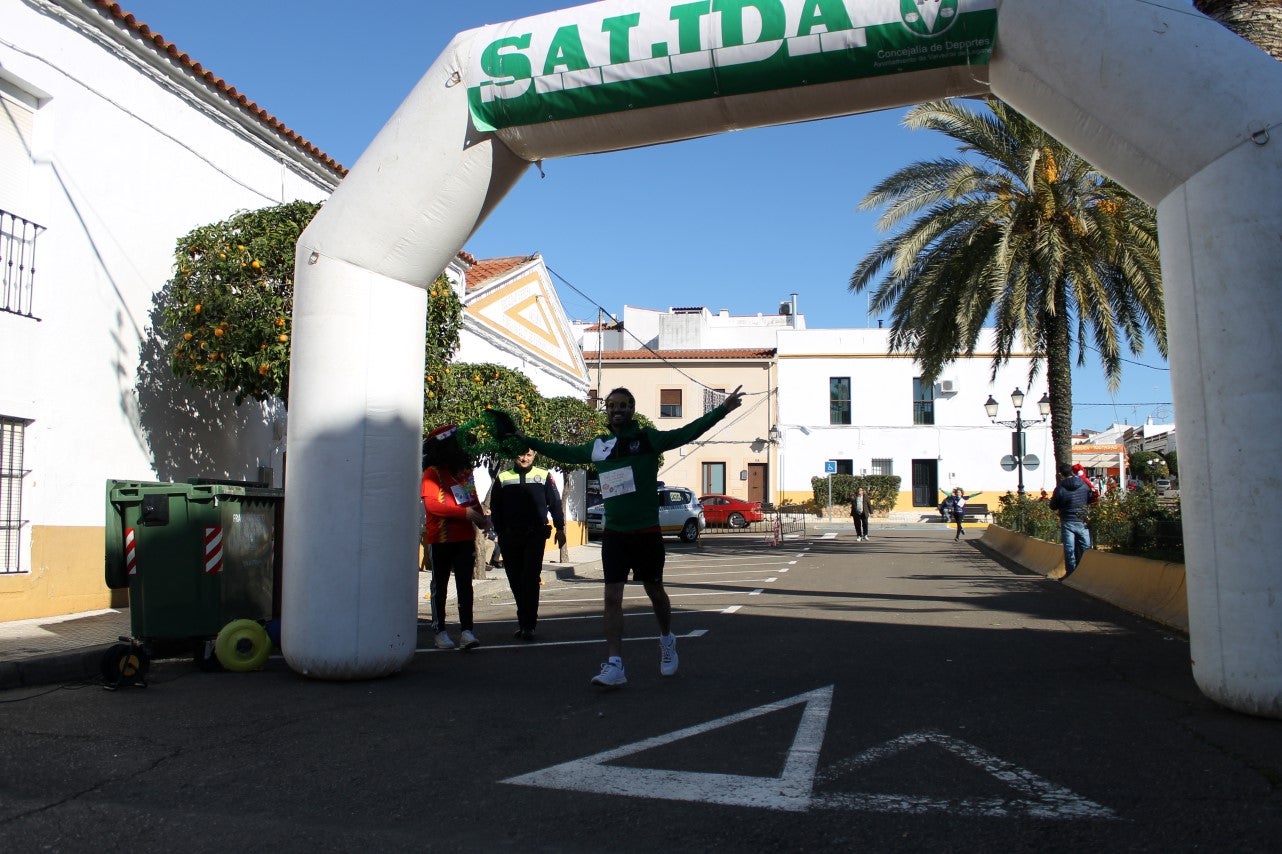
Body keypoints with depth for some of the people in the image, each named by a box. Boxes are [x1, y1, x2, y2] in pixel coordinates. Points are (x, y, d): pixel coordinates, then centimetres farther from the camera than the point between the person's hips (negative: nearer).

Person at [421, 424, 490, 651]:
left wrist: (481, 518, 0)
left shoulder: (465, 471, 12)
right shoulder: (432, 473, -6)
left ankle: (466, 631, -5)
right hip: (440, 538, -4)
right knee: (440, 585, 7)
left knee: (465, 584, -3)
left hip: (465, 538, 4)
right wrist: (464, 512, -23)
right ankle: (440, 632, 15)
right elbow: (431, 504, -17)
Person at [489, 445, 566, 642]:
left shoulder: (543, 476, 8)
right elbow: (495, 508, 12)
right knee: (516, 581, 6)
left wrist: (560, 528, 5)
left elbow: (555, 503, 9)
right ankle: (525, 621, 18)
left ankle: (527, 625, -7)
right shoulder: (503, 478, 11)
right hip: (510, 537, 2)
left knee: (531, 579, -9)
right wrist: (500, 532, 5)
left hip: (535, 536, -2)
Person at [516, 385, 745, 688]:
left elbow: (687, 433, -15)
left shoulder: (647, 438, -6)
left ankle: (667, 640, 40)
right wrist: (529, 441, 24)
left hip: (646, 534, -3)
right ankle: (614, 666, 1)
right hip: (613, 535, 3)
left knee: (655, 592, 13)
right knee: (612, 598, -2)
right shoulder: (598, 446, 5)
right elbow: (564, 452, 20)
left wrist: (722, 410, -24)